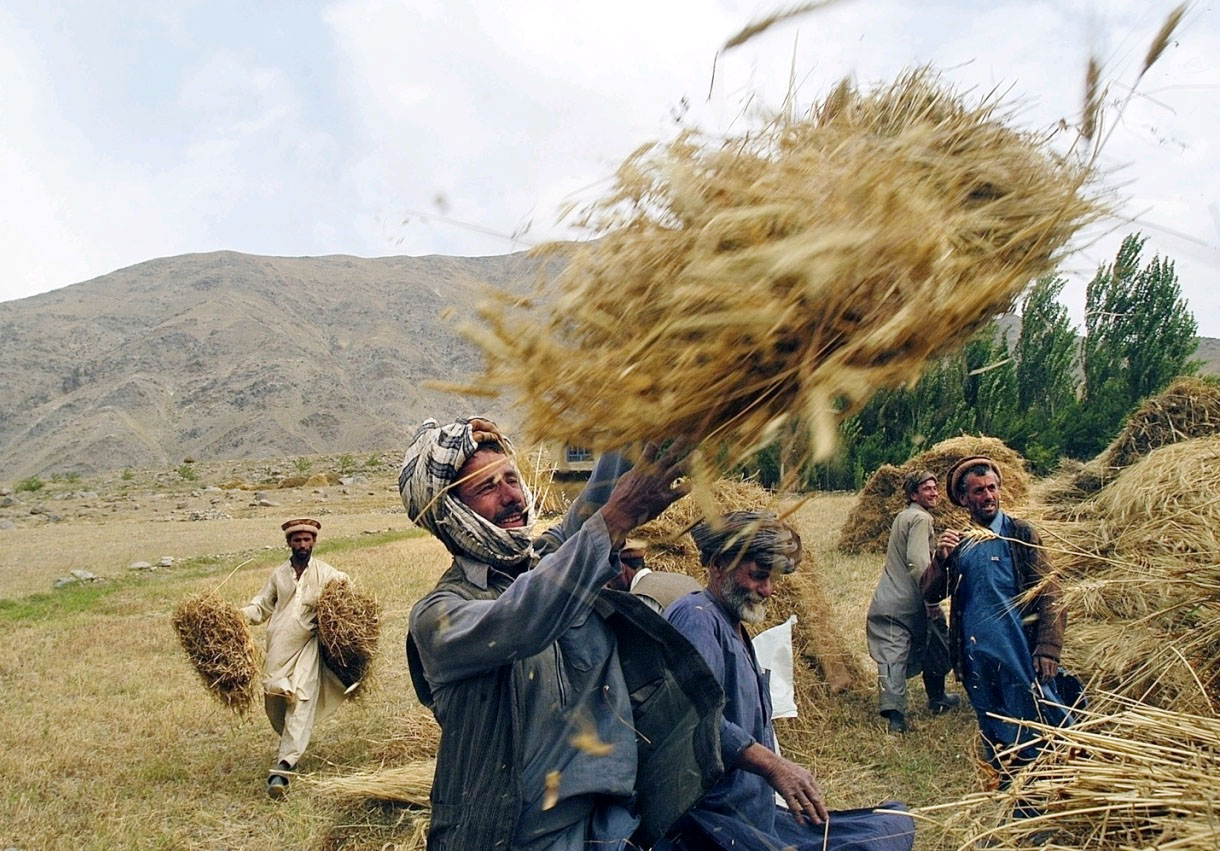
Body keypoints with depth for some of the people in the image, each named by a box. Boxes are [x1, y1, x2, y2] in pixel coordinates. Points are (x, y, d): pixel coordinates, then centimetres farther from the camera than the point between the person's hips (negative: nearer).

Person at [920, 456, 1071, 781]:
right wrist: (941, 559, -12)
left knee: (1033, 729, -3)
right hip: (976, 654, 4)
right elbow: (929, 594, 7)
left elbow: (1048, 593, -3)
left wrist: (1048, 649, -13)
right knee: (994, 733, 12)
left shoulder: (1020, 534, 2)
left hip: (1020, 650, -4)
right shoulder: (956, 541, 12)